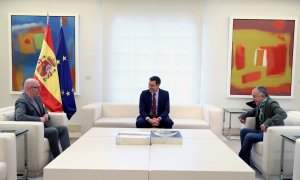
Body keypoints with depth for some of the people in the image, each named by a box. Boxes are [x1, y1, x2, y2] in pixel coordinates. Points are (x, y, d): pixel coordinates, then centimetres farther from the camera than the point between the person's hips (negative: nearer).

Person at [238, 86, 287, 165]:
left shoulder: (271, 103, -18)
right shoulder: (260, 104, 7)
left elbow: (283, 114, -35)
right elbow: (254, 111, 29)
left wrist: (267, 123, -46)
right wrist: (244, 115, 12)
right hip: (261, 130, 9)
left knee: (249, 137, -22)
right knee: (243, 131, 6)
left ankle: (242, 160, -5)